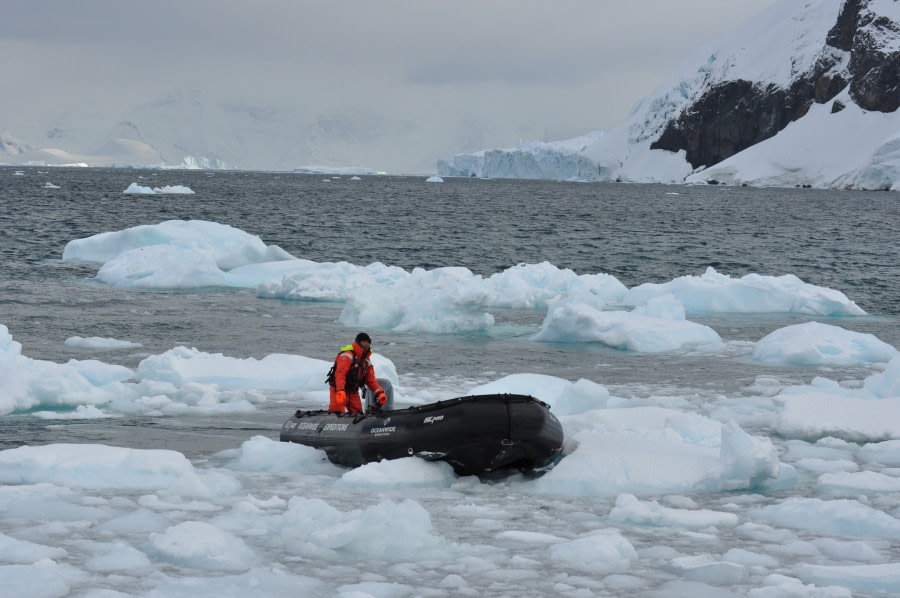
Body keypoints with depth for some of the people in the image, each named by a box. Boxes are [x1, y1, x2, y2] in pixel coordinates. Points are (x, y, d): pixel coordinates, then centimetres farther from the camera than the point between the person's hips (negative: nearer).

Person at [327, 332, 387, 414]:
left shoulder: (366, 361, 11)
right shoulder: (347, 355, -17)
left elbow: (371, 379, 11)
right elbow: (340, 373, -29)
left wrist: (380, 392, -5)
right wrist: (340, 391, -44)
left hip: (353, 391, 8)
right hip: (339, 389, -8)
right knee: (337, 413, -19)